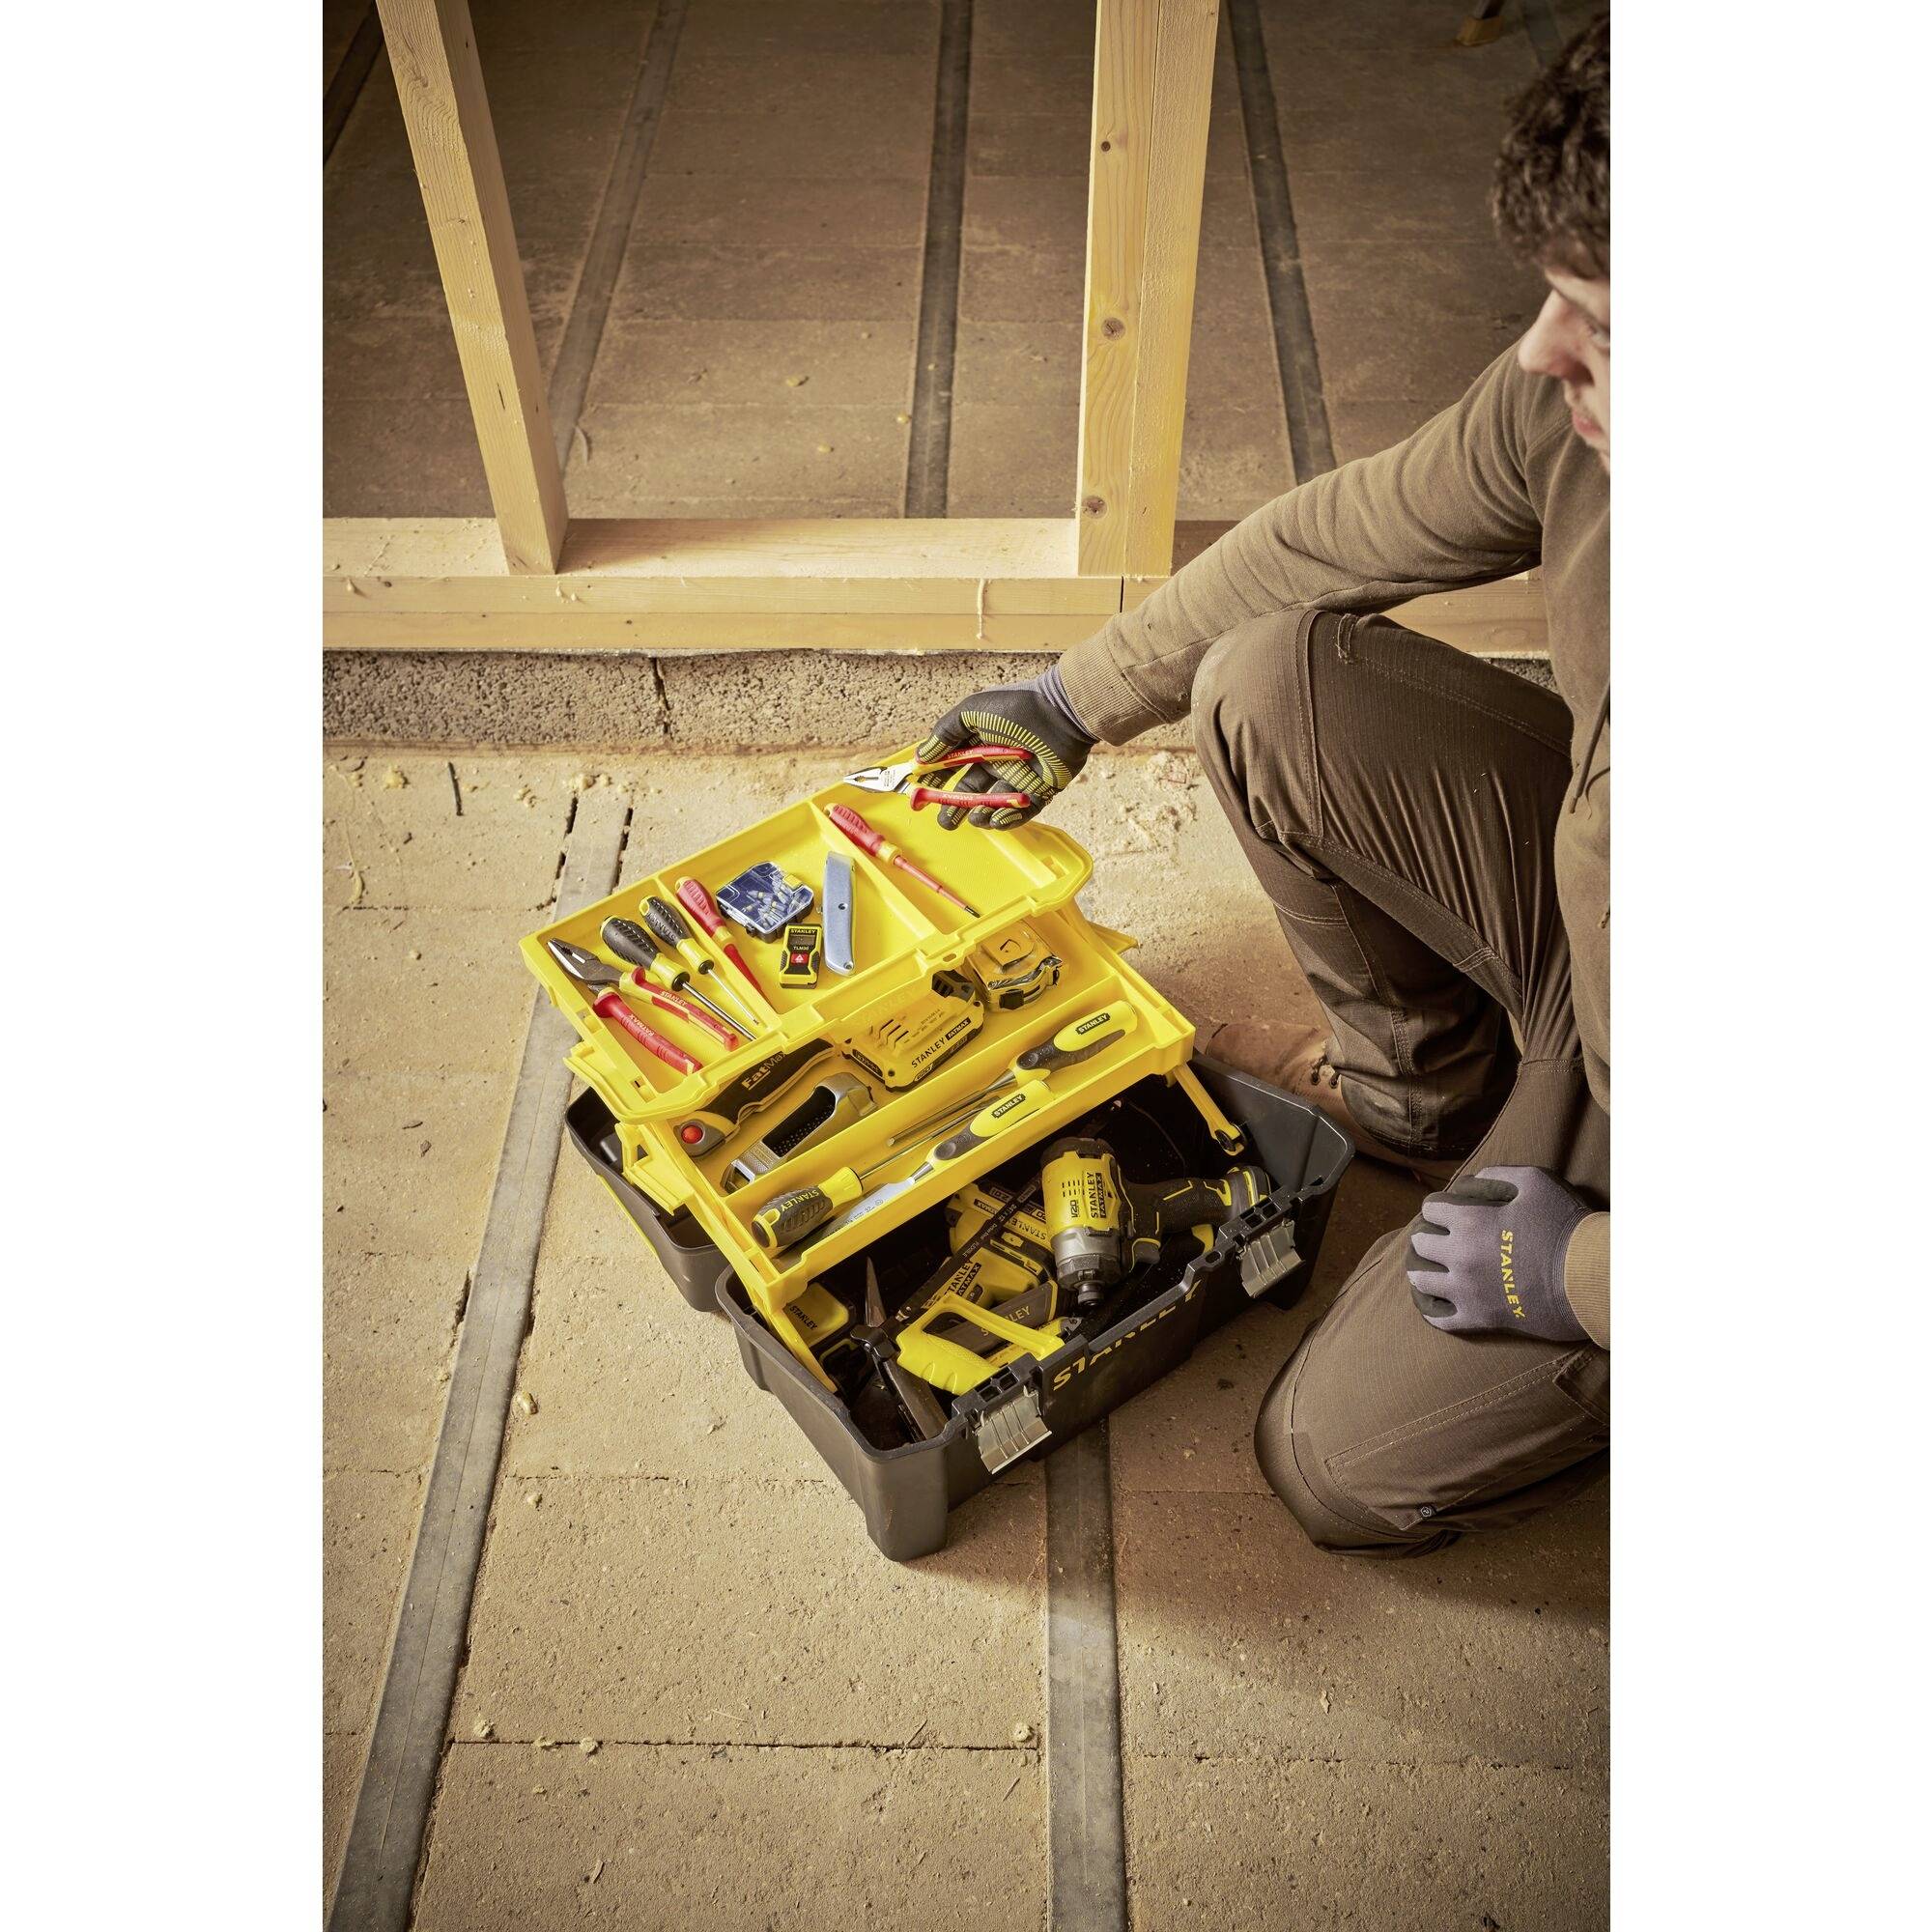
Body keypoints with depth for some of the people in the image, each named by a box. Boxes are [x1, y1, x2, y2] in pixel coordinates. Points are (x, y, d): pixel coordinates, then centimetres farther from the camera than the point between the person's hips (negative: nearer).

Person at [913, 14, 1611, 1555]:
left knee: (1343, 1468, -5)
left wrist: (1585, 1274, -19)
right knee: (1269, 682, -13)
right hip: (1573, 905, 6)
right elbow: (1337, 536, -2)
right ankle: (1423, 1080, 9)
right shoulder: (1575, 405, -23)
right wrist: (1076, 702, 8)